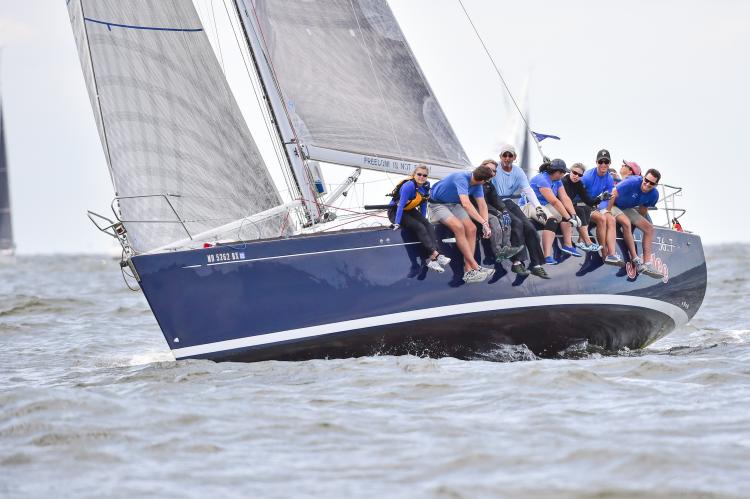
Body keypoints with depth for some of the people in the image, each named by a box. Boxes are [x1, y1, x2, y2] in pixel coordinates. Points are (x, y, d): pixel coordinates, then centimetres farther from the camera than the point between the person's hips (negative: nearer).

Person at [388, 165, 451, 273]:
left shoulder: (426, 186, -3)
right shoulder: (409, 186, -26)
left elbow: (423, 204, 9)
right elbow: (401, 205, -30)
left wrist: (423, 220, 8)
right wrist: (397, 223, -34)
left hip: (410, 211, 7)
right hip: (395, 212, -7)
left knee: (428, 226, -17)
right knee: (419, 227, -27)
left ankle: (432, 260, -32)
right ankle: (436, 255, -37)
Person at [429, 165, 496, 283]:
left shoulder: (477, 185, -6)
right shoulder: (461, 179, -33)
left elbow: (482, 205, -6)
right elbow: (466, 204, -42)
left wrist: (486, 224, -21)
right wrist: (483, 222, -43)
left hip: (454, 205, 8)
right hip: (438, 204, -8)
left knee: (471, 229, -13)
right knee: (458, 227, -30)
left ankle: (468, 270, -16)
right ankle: (475, 268, -28)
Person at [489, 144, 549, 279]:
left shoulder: (518, 171, 10)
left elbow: (528, 190, 2)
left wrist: (538, 207, -13)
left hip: (509, 202, 6)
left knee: (529, 227, -12)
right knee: (517, 223, -28)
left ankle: (536, 264, -10)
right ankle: (517, 262, -28)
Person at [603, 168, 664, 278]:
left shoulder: (653, 194, -10)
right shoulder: (633, 182, -31)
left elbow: (643, 209, 8)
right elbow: (613, 195, -25)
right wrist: (607, 213, -22)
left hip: (628, 209, 7)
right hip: (613, 206, -7)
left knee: (649, 228, -5)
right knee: (626, 222, -34)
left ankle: (647, 264, -10)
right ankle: (636, 260, -32)